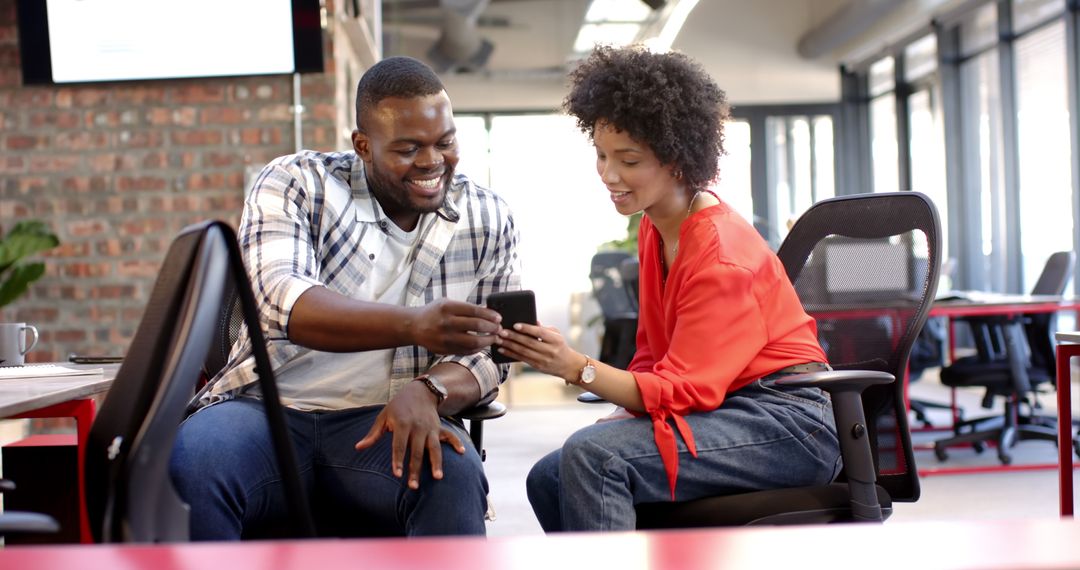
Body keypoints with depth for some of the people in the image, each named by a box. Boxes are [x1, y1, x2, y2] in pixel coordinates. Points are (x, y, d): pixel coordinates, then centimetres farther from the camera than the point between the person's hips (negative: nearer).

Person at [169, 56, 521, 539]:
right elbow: (285, 301, -19)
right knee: (189, 465, -32)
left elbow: (489, 352, 5)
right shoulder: (295, 184, -1)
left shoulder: (487, 219, 7)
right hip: (270, 410, -1)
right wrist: (414, 325, -37)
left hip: (386, 425, 1)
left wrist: (429, 391, -20)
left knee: (453, 476, -32)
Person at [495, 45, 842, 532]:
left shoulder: (721, 256, -19)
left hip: (786, 422, -9)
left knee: (593, 455, -28)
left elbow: (682, 390, -21)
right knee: (548, 479, 1)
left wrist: (576, 368, -29)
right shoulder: (654, 227, 8)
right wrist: (626, 416, -4)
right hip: (722, 407, 9)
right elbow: (654, 354, 14)